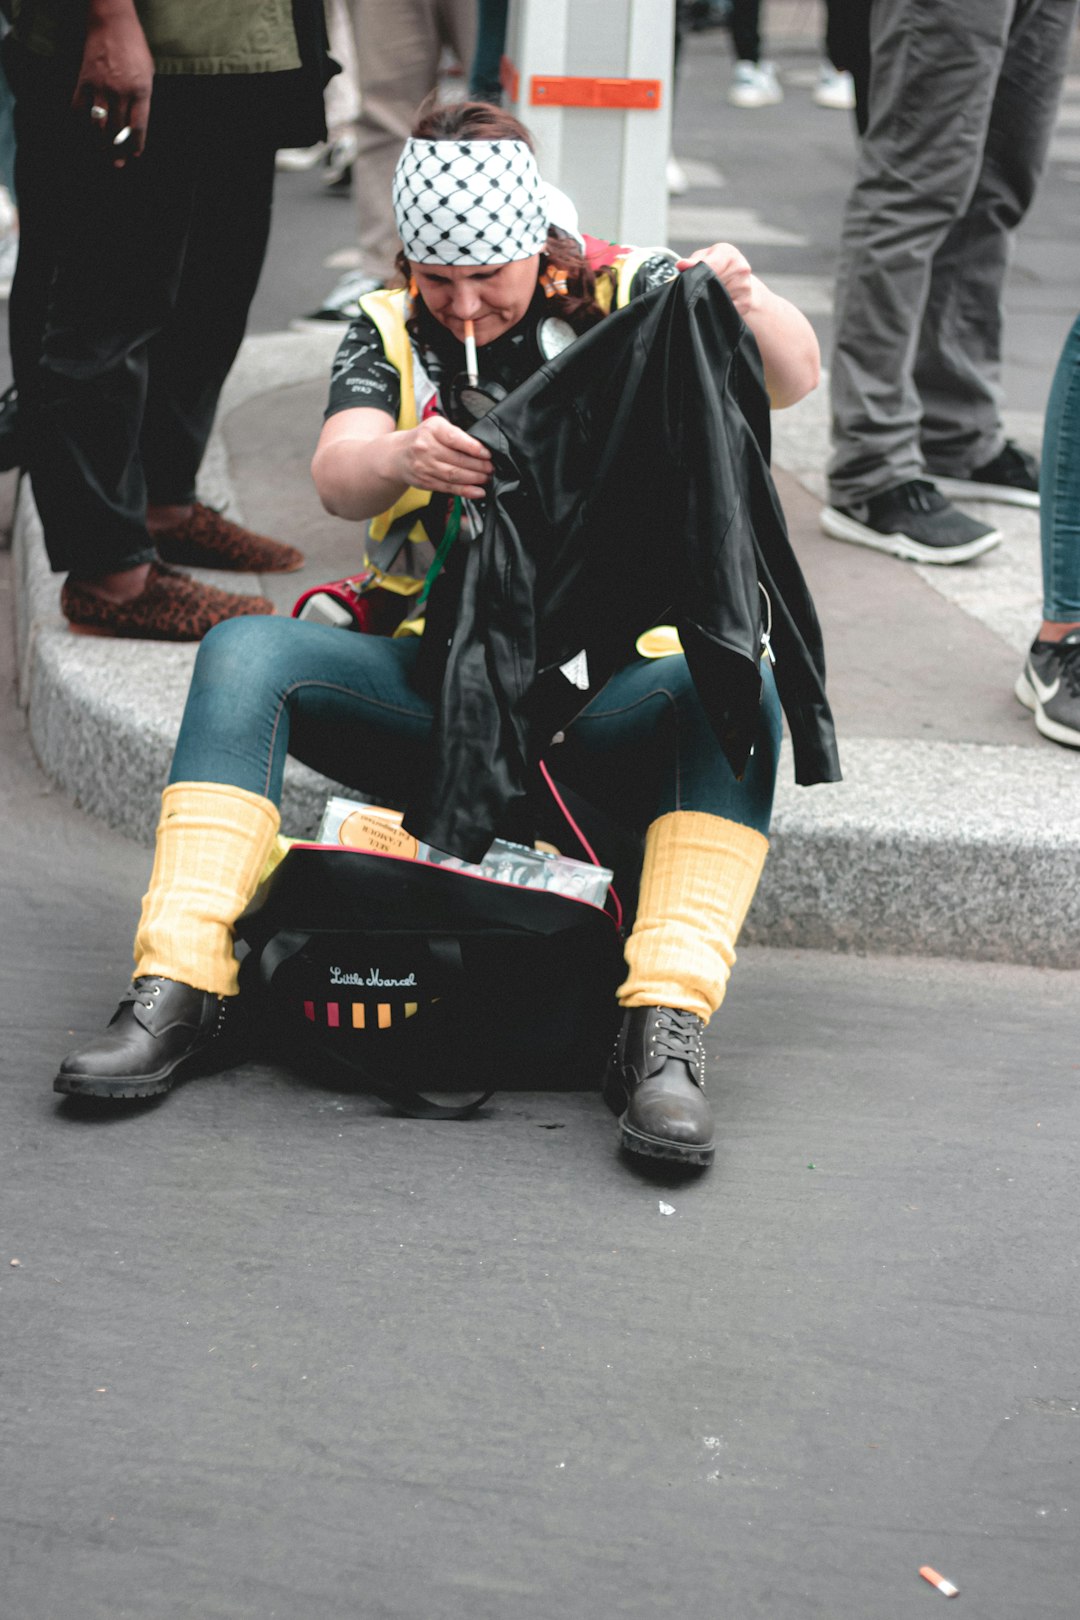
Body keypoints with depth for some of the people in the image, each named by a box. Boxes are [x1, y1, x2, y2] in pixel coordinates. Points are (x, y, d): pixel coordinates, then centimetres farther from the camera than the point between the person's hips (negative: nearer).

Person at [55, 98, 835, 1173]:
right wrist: (403, 457, -35)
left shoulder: (621, 296, 3)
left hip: (603, 692, -1)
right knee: (246, 653, -22)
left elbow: (793, 381, -7)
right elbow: (338, 480, -10)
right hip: (434, 676, 2)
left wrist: (747, 303, -31)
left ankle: (664, 1033, -41)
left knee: (737, 691, -32)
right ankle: (177, 992, -27)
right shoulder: (392, 330, 8)